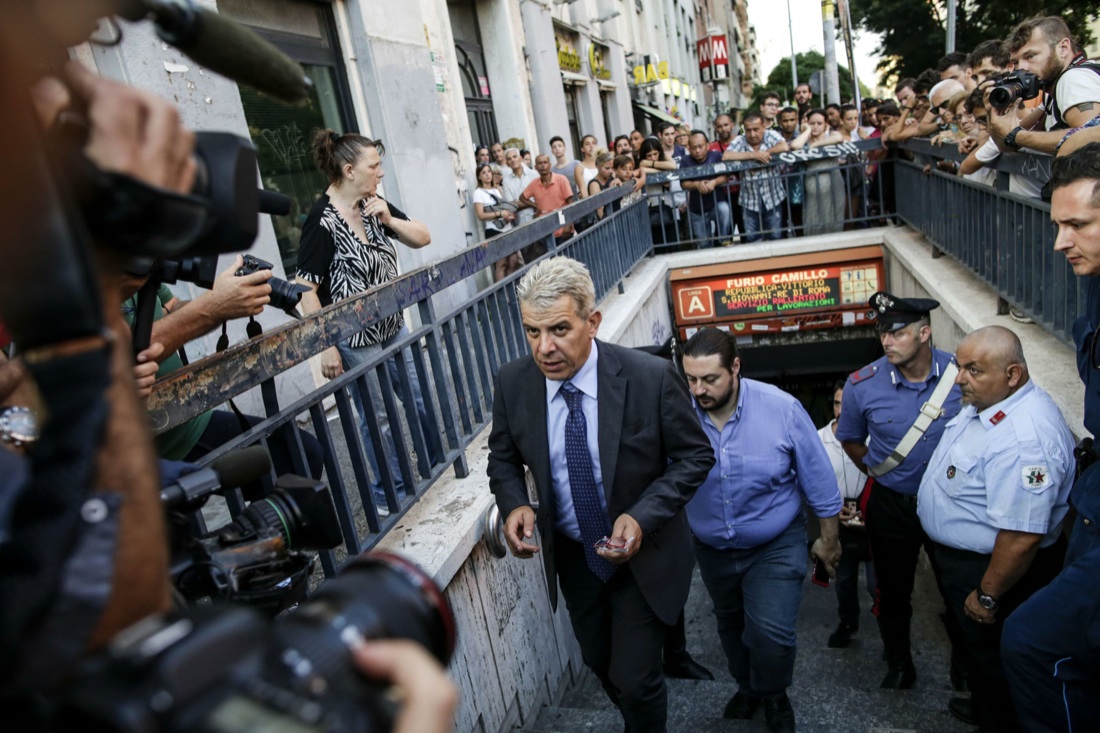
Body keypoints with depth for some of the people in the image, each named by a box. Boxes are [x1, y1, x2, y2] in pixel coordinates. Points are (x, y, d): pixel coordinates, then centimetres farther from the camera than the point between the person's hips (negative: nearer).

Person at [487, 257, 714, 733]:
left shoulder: (651, 378, -26)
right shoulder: (513, 383, -16)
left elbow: (695, 456, -14)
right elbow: (503, 457, 1)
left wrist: (643, 516, -27)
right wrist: (514, 504, -20)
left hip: (641, 551, -3)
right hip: (571, 554, 4)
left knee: (635, 677, 3)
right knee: (599, 663, 24)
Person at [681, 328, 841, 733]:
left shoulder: (782, 409, -23)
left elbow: (818, 479, -10)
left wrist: (828, 538, -1)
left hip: (776, 546, -2)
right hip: (712, 548, 3)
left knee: (771, 633, -11)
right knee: (730, 625, 22)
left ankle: (774, 695, 24)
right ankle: (747, 686, 52)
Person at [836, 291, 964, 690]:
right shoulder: (863, 385, -16)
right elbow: (851, 440, 4)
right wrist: (880, 473, 4)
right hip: (891, 505, 0)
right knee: (893, 591, 14)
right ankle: (898, 664, 39)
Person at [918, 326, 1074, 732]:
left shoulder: (1024, 439, -36)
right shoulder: (984, 402, -4)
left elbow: (1022, 537, -34)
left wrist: (987, 596, -22)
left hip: (989, 568, -10)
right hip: (958, 554, 10)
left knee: (991, 655, 14)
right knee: (973, 642, 30)